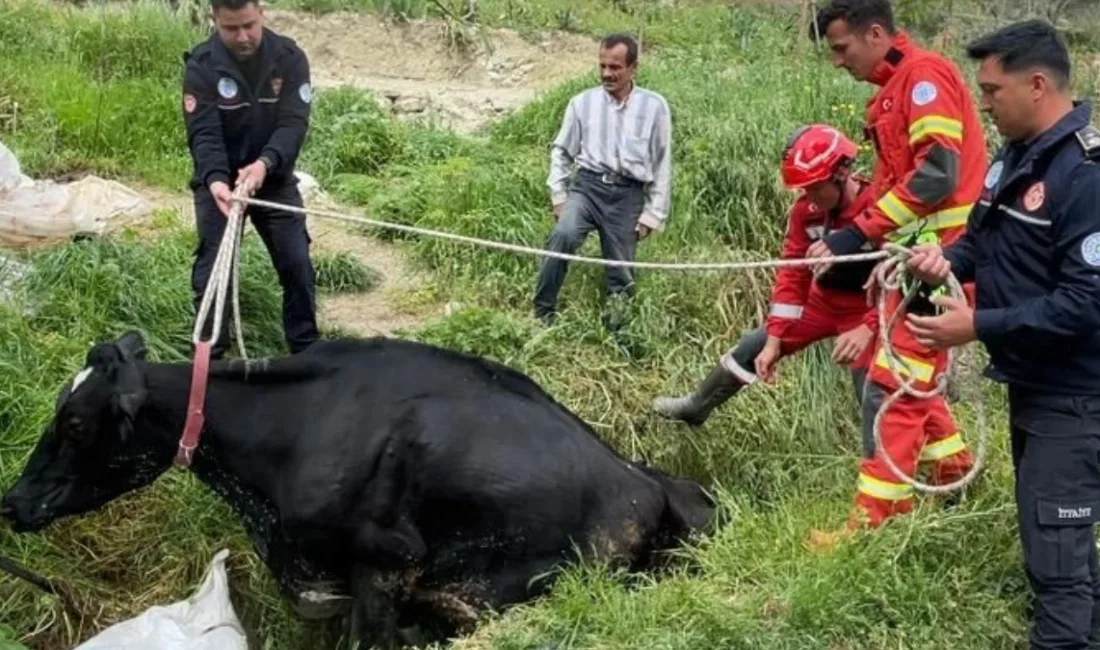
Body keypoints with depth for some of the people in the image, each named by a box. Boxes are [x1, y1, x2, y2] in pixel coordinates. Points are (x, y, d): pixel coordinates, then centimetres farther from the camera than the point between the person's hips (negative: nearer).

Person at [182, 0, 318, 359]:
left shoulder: (290, 58, -12)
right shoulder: (201, 66, -16)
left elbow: (293, 123, -20)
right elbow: (204, 134, -22)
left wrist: (264, 164, -38)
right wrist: (215, 181, -41)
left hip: (274, 177, 1)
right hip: (219, 181, -1)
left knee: (298, 264, -2)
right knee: (213, 271, -6)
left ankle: (307, 352, 14)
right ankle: (210, 357, 7)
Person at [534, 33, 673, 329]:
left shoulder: (654, 106, 3)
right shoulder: (583, 102, 5)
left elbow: (662, 163, 7)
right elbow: (561, 151, 14)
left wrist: (652, 214, 4)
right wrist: (558, 196, 5)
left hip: (628, 196, 1)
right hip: (587, 185, 0)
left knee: (621, 273, 4)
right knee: (563, 236, -27)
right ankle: (543, 314, -17)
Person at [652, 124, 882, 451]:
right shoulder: (805, 210, -11)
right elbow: (792, 274, -6)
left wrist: (868, 329, -42)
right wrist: (775, 339, -10)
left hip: (867, 308, -6)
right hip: (823, 299, 6)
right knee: (751, 349, 10)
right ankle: (695, 408, 30)